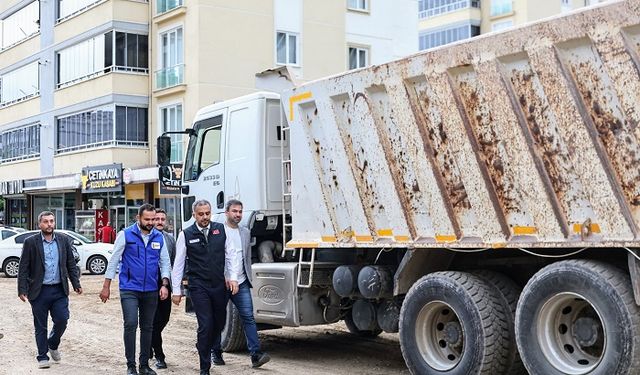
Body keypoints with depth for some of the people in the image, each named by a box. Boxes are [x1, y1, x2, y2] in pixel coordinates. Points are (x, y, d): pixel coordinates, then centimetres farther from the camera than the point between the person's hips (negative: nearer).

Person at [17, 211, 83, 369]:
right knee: (40, 326, 5)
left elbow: (71, 264, 10)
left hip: (59, 290, 2)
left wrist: (76, 284, 4)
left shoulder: (64, 240, 6)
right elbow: (23, 268, -2)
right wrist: (22, 290, -8)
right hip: (39, 291, -2)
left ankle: (53, 345, 26)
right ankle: (42, 357, 17)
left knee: (62, 320, -2)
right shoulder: (31, 242, -2)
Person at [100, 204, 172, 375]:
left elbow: (165, 262, 10)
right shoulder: (126, 235, -5)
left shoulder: (159, 237, 6)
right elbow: (114, 260, -3)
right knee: (130, 325, -13)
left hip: (151, 290, 4)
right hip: (129, 289, -4)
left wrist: (164, 285, -2)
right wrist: (106, 286, -4)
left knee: (147, 328, 10)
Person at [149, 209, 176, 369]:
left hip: (166, 283, 5)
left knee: (165, 317, 10)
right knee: (155, 320, -1)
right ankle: (159, 356, 5)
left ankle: (150, 343, 35)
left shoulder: (170, 239, 11)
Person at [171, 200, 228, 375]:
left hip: (219, 286, 3)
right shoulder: (186, 235, -1)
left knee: (220, 323, 13)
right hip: (198, 287, -3)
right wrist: (176, 290, 0)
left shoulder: (220, 229, 5)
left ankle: (203, 347, 42)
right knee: (205, 325, -8)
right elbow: (178, 264, 2)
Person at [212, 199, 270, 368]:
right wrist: (228, 279, -21)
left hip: (241, 283, 4)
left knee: (248, 317, -7)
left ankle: (256, 354, -13)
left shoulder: (245, 232, 14)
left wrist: (247, 277, 13)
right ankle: (216, 352, 23)